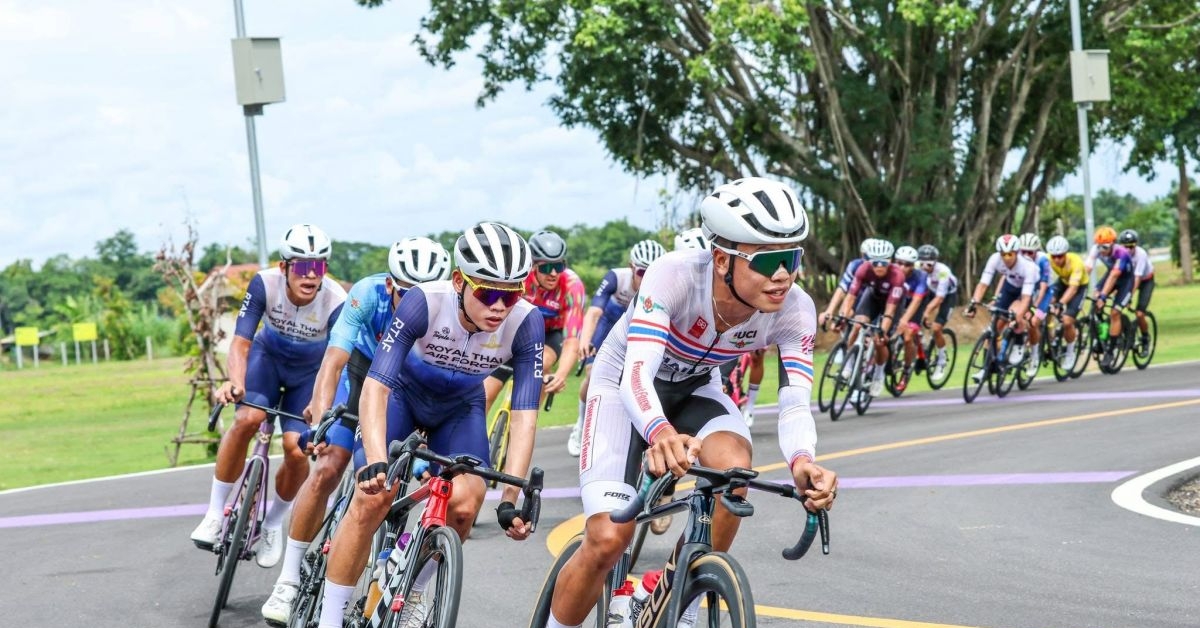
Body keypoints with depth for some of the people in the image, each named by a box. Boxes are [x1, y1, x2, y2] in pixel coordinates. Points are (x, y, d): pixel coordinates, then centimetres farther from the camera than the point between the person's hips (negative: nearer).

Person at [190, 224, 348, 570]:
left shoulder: (336, 301, -32)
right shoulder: (265, 284, -29)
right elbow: (241, 341, -31)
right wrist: (235, 382, -50)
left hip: (310, 372, 0)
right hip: (268, 356, 0)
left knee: (296, 450, -17)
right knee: (247, 419, -28)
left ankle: (273, 523, 13)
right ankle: (215, 513, -15)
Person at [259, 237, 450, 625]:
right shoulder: (370, 295, -34)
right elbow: (333, 361, -39)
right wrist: (320, 417, -54)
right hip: (365, 371, -1)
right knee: (328, 469, -13)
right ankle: (288, 581, -4)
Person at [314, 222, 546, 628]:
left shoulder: (526, 323, -30)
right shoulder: (425, 302, -35)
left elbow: (524, 415, -29)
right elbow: (375, 385, -38)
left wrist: (511, 499, -37)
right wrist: (376, 463, -53)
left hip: (460, 407, 2)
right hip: (403, 393, -2)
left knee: (464, 502, -21)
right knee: (374, 496, -22)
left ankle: (413, 594, 8)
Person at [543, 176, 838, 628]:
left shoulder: (794, 311, -25)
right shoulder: (674, 275, -36)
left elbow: (795, 404, -31)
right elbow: (637, 373, -44)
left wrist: (803, 462, -54)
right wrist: (660, 433, -66)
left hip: (694, 388, 3)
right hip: (624, 384, -3)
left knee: (734, 463, -31)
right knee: (608, 539, -19)